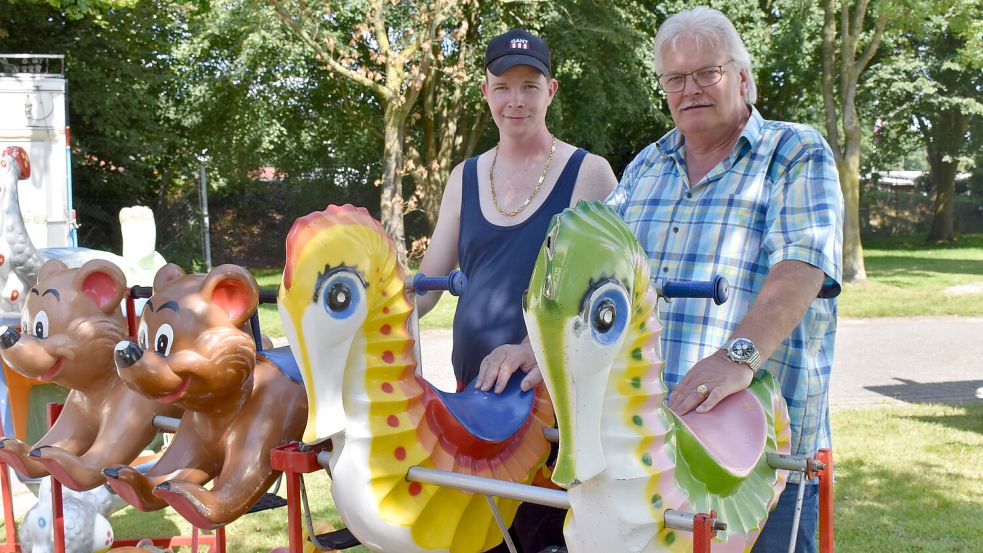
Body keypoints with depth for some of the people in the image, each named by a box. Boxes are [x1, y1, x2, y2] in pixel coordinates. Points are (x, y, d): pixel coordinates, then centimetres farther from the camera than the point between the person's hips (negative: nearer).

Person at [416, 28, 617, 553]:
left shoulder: (587, 173, -1)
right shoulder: (465, 178, 14)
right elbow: (428, 280, 12)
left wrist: (532, 348, -26)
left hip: (557, 386, -4)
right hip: (474, 385, 5)